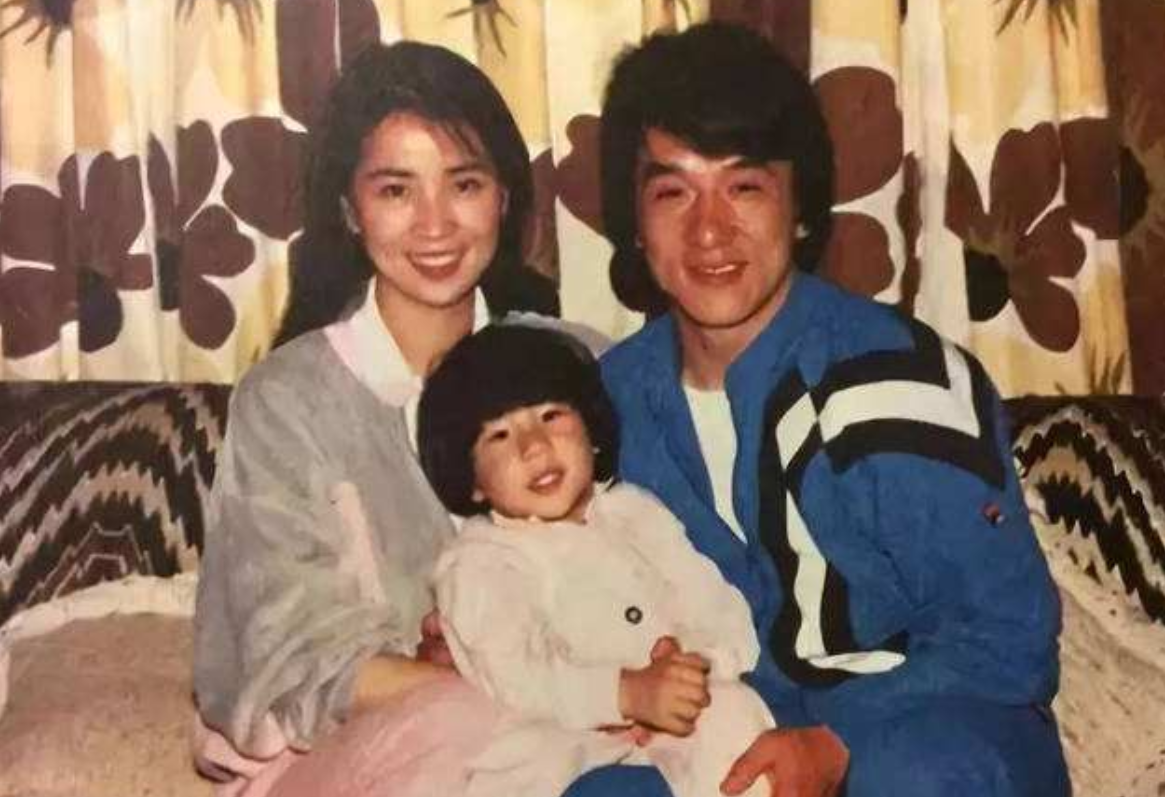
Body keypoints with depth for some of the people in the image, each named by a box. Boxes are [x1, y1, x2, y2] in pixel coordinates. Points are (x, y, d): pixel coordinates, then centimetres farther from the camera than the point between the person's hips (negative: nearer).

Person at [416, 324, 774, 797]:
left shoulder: (634, 512, 14)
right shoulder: (479, 563, -1)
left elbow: (723, 614, 9)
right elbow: (514, 676, -20)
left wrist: (694, 662, -16)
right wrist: (632, 692, -33)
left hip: (672, 727, 3)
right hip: (561, 739, -3)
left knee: (734, 711, -24)